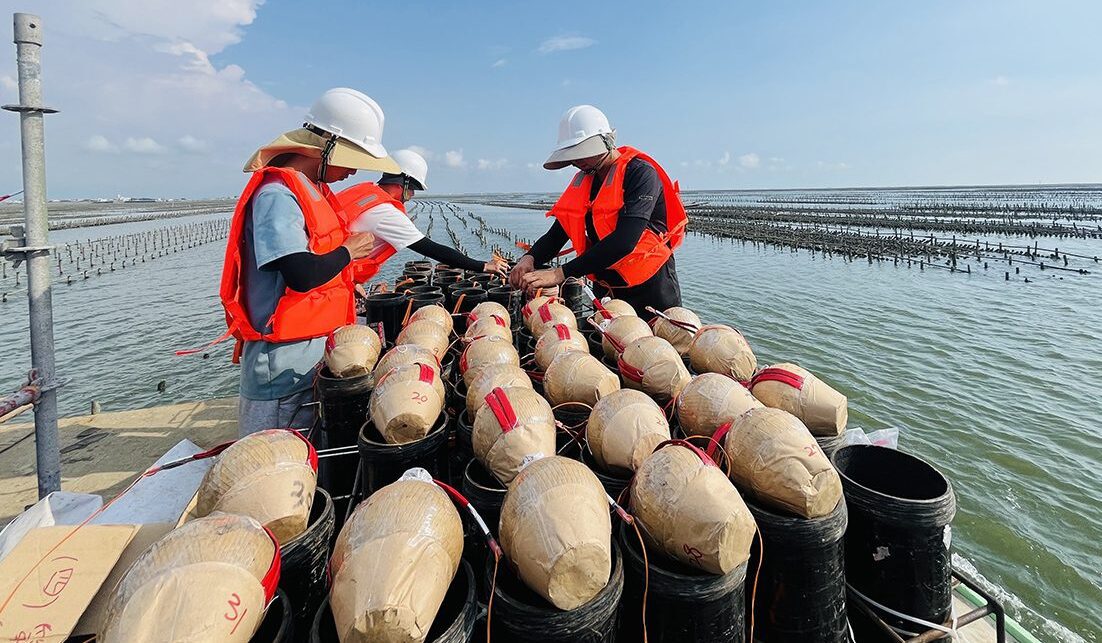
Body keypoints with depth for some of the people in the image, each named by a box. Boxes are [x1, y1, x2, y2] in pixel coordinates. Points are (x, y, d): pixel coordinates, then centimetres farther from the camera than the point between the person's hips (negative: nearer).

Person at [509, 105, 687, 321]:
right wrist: (529, 259, -19)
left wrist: (560, 274, -33)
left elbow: (624, 240, -29)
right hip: (606, 293, 6)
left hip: (651, 292, -6)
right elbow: (557, 234, 4)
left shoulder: (640, 173, -16)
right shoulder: (583, 181, 6)